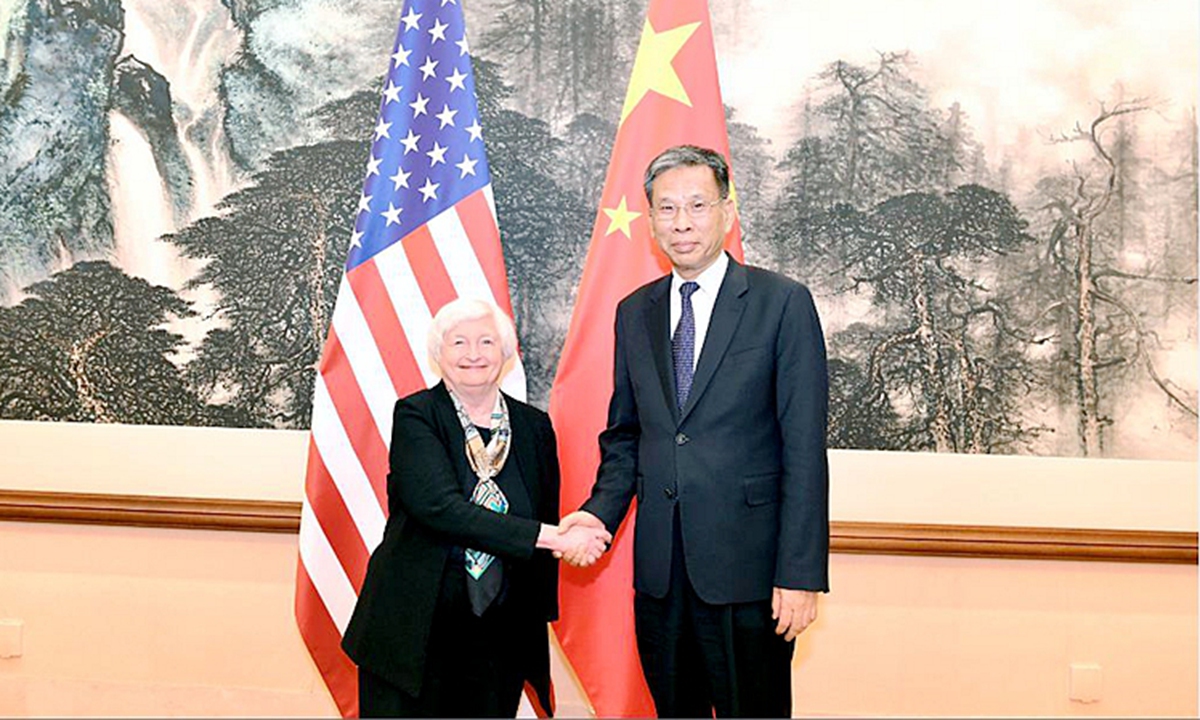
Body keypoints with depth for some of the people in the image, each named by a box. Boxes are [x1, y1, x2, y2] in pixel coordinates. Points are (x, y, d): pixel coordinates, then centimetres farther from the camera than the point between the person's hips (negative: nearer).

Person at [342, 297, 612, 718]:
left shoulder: (534, 427, 4)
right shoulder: (414, 416, -7)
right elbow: (440, 508, -21)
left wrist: (540, 617, 10)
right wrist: (553, 537, -23)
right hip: (414, 630, -3)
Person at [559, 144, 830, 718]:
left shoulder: (783, 303, -5)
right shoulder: (634, 312, 10)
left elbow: (804, 445, -9)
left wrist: (801, 573, -13)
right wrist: (601, 513, -2)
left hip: (745, 565, -4)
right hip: (659, 566, 5)